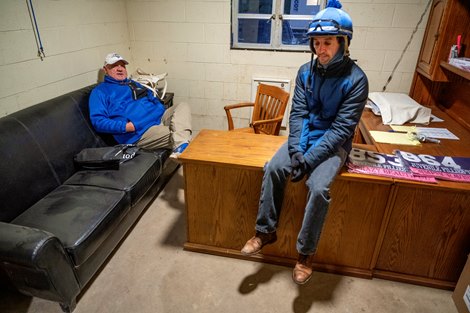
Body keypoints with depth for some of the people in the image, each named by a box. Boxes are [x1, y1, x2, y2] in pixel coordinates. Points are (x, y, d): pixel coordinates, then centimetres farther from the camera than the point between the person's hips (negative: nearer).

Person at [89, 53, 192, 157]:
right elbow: (98, 121, -5)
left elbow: (153, 99, 33)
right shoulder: (100, 91, 8)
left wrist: (163, 113, 8)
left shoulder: (133, 83, 30)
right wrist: (127, 127, -19)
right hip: (140, 132, -8)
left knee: (183, 107, -16)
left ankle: (180, 148, -39)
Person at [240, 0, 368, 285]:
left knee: (319, 187, -28)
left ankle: (306, 252, -6)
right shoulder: (306, 71, -1)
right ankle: (266, 231, -2)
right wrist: (296, 150, -19)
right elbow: (297, 112, -4)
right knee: (273, 168, -20)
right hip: (304, 135, 4)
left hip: (334, 142, -4)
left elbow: (341, 128, -19)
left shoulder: (356, 79, -15)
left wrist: (309, 159, -25)